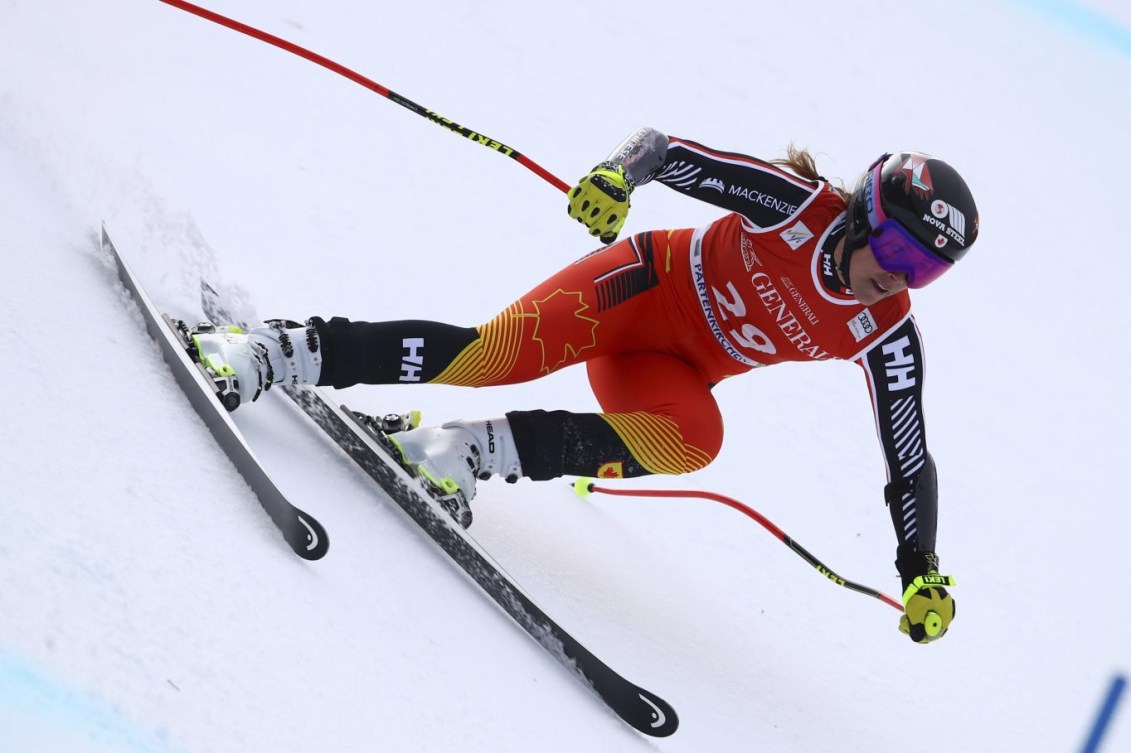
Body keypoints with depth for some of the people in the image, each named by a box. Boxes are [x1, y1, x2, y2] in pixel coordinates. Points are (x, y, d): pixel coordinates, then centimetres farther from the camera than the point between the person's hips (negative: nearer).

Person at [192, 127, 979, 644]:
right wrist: (619, 173, -46)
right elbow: (668, 150, -23)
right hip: (644, 286, -3)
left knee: (688, 443, -32)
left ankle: (470, 451, -21)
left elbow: (910, 461, -8)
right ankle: (275, 352, -21)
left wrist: (922, 574, -14)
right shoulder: (799, 204, -22)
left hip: (676, 371, 4)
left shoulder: (884, 335, -14)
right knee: (493, 352, -29)